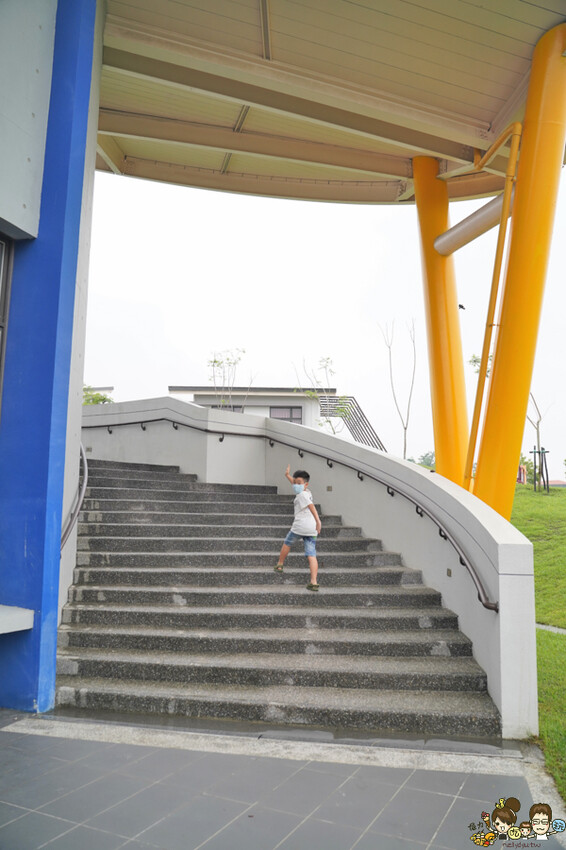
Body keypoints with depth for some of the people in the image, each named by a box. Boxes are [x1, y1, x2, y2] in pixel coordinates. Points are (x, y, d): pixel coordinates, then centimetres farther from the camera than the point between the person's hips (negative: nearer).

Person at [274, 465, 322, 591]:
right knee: (311, 555, -2)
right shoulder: (307, 492, 19)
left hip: (300, 526, -6)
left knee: (287, 543, 22)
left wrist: (318, 521, -31)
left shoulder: (302, 495, -4)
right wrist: (288, 475, 45)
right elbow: (294, 484, 38)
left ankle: (279, 565, 37)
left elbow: (311, 507, -20)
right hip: (312, 529, 6)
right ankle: (314, 582, -12)